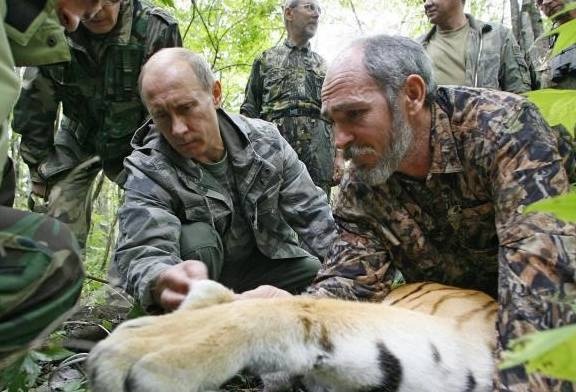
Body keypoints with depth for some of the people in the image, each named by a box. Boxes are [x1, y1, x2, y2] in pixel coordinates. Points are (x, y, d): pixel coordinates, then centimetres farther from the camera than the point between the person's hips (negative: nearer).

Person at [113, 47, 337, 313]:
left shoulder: (265, 140, -10)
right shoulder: (147, 170, -20)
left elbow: (313, 213, -4)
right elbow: (141, 254, -36)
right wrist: (163, 283, -61)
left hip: (268, 263, 3)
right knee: (196, 239, -32)